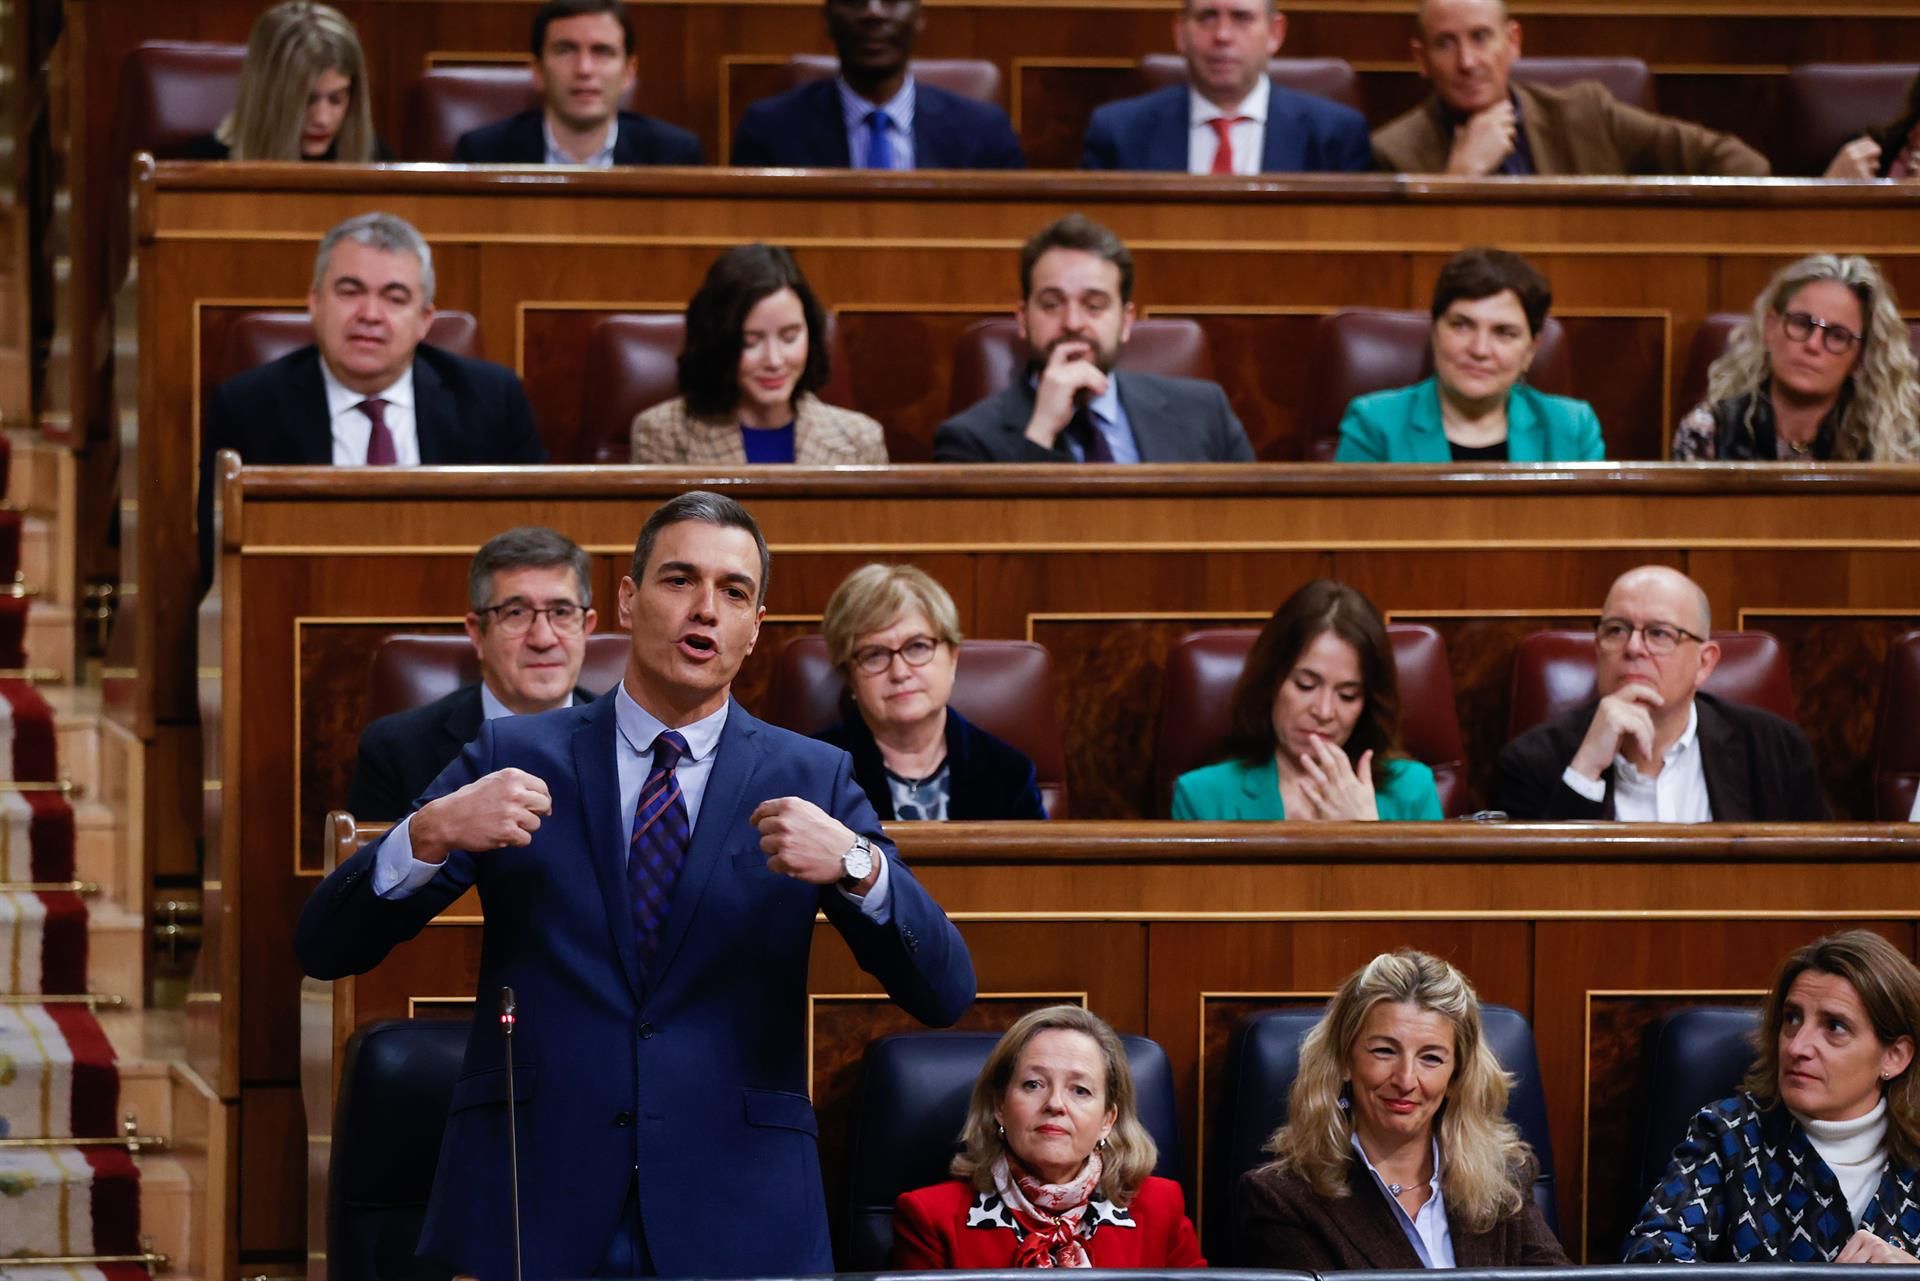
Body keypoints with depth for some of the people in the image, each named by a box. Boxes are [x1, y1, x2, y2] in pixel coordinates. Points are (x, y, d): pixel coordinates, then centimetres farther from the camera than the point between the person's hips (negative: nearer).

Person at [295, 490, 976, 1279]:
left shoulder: (811, 781, 7)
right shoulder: (514, 759, 6)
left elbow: (943, 995, -2)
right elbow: (324, 948, 2)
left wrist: (855, 863, -20)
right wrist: (430, 834, -18)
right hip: (530, 1214, 0)